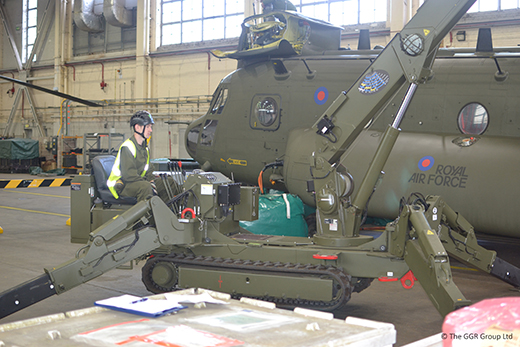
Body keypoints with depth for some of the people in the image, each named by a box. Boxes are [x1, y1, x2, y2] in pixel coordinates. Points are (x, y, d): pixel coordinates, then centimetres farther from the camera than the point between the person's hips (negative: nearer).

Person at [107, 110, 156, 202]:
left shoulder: (145, 148, 15)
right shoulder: (127, 147, -16)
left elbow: (147, 170, 19)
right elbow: (129, 175, -24)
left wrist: (151, 181, -2)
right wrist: (147, 183, -26)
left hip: (138, 181, 9)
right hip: (120, 185, -9)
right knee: (145, 187, -37)